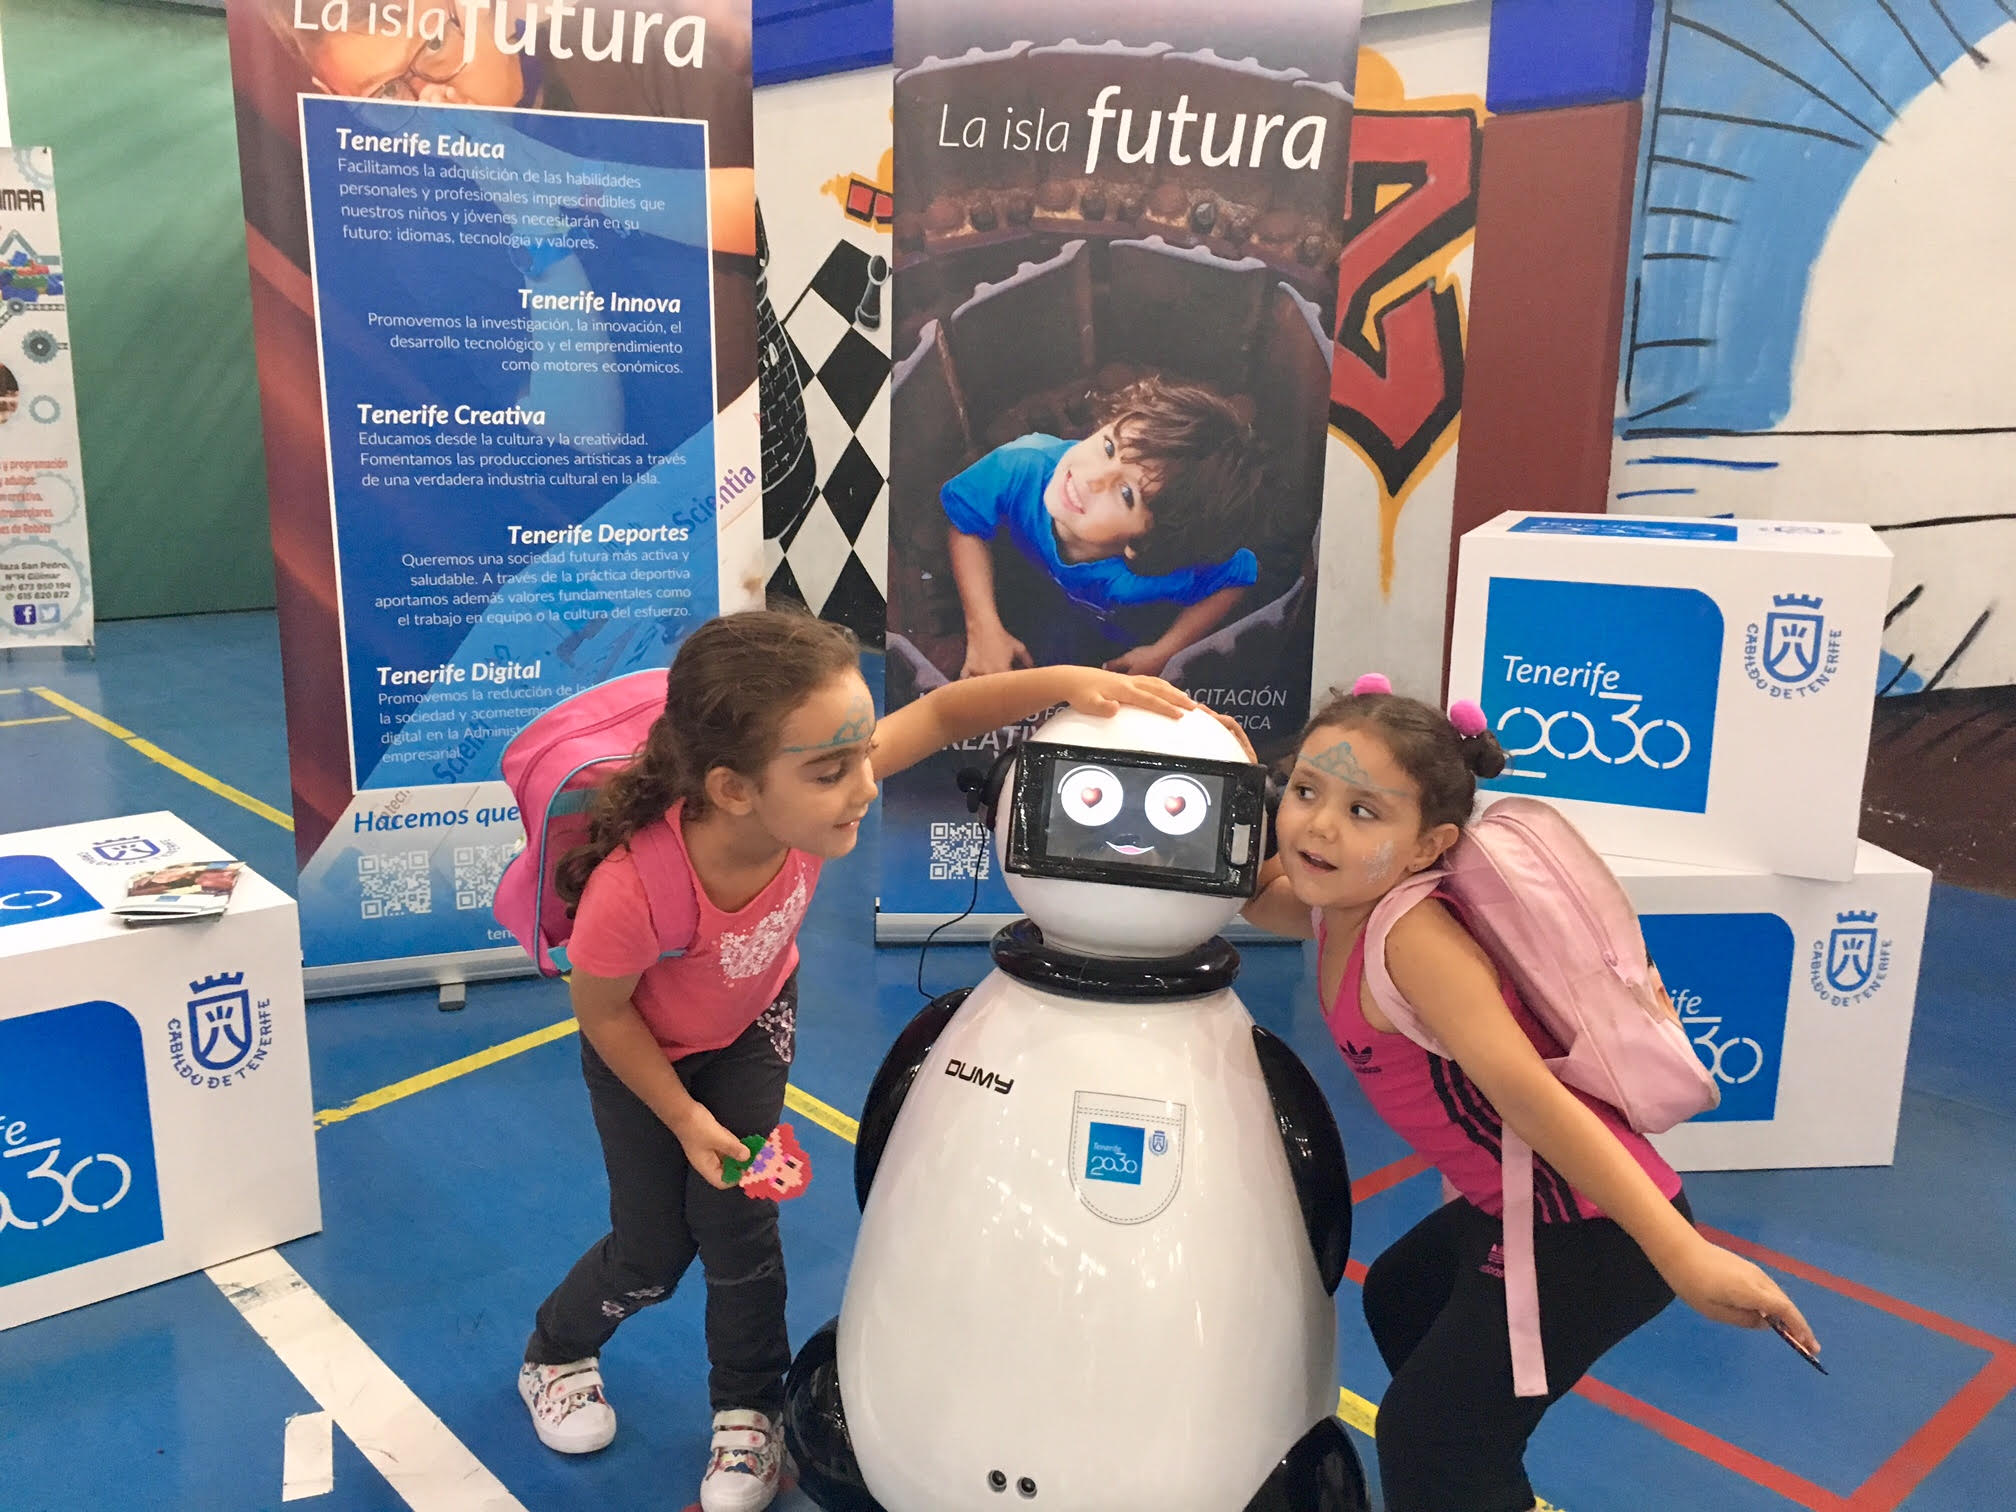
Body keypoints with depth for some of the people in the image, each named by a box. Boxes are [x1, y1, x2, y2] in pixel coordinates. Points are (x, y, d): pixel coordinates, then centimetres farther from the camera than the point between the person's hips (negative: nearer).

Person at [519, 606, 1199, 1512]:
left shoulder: (811, 794, -37)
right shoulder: (631, 892, -46)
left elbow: (941, 713, -25)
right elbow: (603, 1014, -24)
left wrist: (1066, 680, -40)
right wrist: (684, 1117, -17)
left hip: (752, 1024, 3)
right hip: (644, 1056, -2)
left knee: (734, 1218, -2)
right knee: (652, 1253, 10)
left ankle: (748, 1411, 26)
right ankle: (554, 1356, 44)